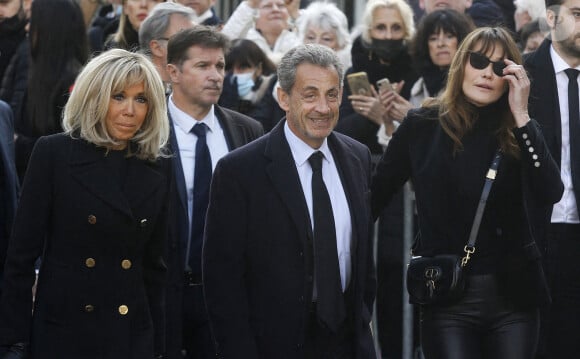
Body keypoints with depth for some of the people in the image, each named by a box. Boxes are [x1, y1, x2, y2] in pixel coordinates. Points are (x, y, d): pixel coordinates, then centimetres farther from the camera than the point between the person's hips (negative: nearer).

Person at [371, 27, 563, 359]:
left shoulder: (523, 132, 3)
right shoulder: (422, 126, 0)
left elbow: (551, 193, -13)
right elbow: (377, 194, 4)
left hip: (513, 295, 2)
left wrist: (521, 116, -16)